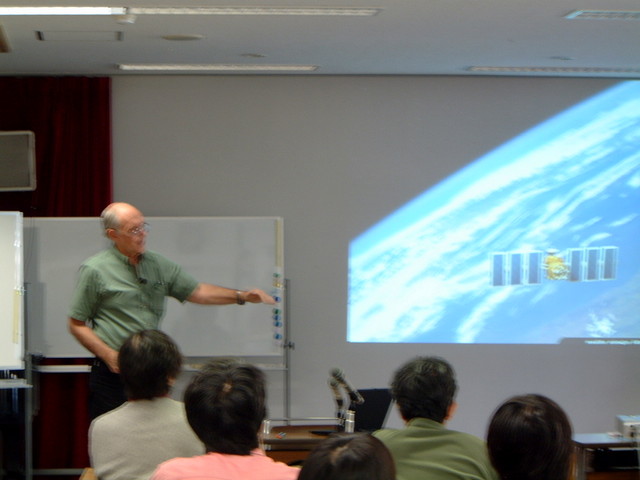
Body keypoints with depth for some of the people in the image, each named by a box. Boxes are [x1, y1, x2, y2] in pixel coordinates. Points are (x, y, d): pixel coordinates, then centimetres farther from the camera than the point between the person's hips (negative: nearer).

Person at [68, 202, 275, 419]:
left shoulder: (158, 265, 10)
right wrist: (109, 356, -13)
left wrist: (241, 295, -1)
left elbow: (196, 291, 11)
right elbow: (77, 324, -3)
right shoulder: (95, 270, -5)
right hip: (113, 375, -5)